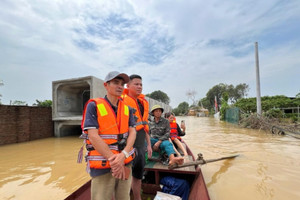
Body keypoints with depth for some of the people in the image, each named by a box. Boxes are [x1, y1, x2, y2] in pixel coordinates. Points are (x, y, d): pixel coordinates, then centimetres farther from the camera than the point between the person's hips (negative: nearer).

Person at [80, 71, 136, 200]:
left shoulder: (127, 109, 6)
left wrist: (123, 155, -17)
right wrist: (114, 161, -16)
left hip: (126, 164, 4)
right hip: (102, 166, -4)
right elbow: (93, 136, -15)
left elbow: (132, 132, -1)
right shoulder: (94, 106, -8)